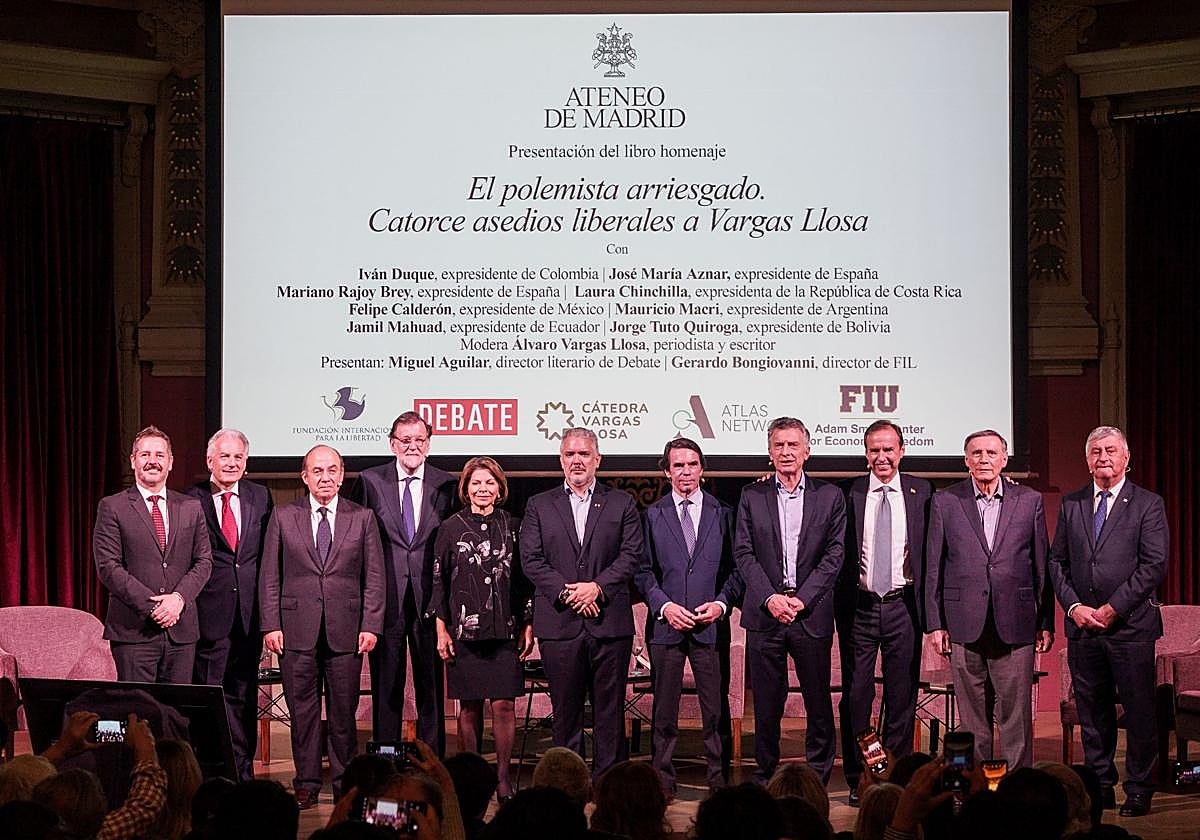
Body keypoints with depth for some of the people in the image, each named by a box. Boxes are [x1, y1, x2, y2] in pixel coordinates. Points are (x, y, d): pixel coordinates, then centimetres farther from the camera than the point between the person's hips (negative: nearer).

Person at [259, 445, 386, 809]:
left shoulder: (362, 518, 7)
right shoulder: (283, 517, 7)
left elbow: (374, 577, 5)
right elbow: (270, 576, 6)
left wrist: (371, 626, -3)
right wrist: (271, 625, -2)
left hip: (346, 630, 0)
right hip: (297, 629, 0)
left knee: (344, 711, 4)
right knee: (302, 710, 4)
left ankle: (345, 783, 13)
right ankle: (306, 783, 12)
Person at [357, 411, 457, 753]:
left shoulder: (445, 485, 5)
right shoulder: (371, 481, 4)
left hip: (428, 598, 0)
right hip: (386, 598, 0)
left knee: (431, 685, 5)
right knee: (386, 685, 6)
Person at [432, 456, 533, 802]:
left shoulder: (513, 527, 7)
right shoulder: (451, 528, 4)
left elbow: (525, 580, 9)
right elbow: (438, 581, 5)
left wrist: (528, 627, 4)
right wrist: (441, 629, -1)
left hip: (505, 630, 1)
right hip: (464, 630, 0)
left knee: (504, 705, -4)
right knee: (469, 708, 3)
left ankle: (503, 776, 5)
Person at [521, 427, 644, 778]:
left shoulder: (621, 504, 11)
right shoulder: (539, 506, 12)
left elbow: (631, 555, 2)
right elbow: (531, 559, 2)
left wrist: (598, 587, -13)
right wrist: (566, 593, -11)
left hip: (610, 621, 0)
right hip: (559, 623, 0)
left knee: (610, 709, 2)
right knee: (565, 709, 4)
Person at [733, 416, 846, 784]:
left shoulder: (829, 496, 7)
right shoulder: (751, 496, 9)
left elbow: (833, 556, 0)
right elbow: (743, 554, 3)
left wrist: (802, 599, -10)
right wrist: (770, 598, -11)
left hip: (812, 613, 0)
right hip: (764, 613, 0)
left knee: (819, 700, 4)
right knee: (767, 702, 4)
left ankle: (818, 777, 14)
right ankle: (765, 776, 14)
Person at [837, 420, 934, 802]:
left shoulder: (921, 492, 5)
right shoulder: (850, 493, 3)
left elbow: (931, 551, 5)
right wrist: (839, 604, -6)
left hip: (902, 605, 0)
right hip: (859, 606, 0)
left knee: (902, 697, 5)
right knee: (856, 696, 3)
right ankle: (858, 780, 12)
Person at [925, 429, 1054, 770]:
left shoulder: (1029, 501, 7)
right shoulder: (945, 502, 6)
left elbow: (1042, 564, 7)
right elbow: (933, 566, 6)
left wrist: (1046, 622, 4)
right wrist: (936, 623, 1)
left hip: (1015, 624, 0)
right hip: (965, 624, 0)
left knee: (1016, 714, 1)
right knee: (972, 716, 6)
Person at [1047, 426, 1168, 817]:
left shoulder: (1148, 504, 0)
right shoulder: (1071, 504, 12)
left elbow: (1154, 565, -7)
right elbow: (1057, 561, 11)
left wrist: (1112, 609, -11)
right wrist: (1073, 606, -4)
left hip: (1131, 624, -3)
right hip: (1082, 624, 4)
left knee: (1139, 712, 0)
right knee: (1092, 712, 9)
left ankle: (1139, 791, 10)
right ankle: (1099, 787, 18)